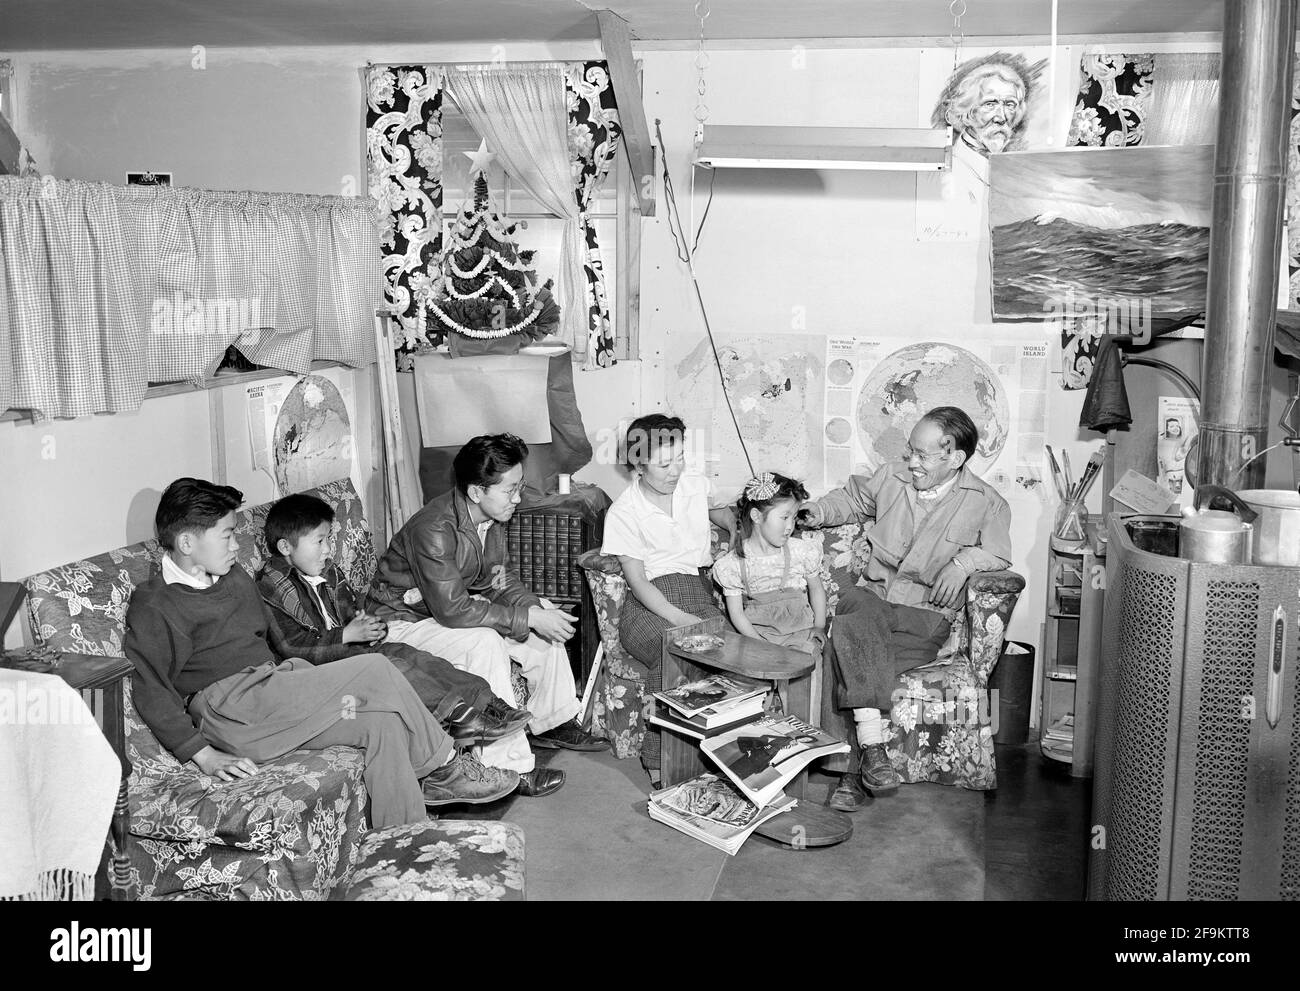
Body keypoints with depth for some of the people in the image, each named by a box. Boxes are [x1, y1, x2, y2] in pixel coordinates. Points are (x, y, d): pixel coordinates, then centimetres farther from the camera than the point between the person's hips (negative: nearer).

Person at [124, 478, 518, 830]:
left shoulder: (234, 578, 21)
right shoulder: (153, 606, -6)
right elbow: (152, 693, -13)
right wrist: (204, 756, -20)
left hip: (271, 689, 9)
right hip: (227, 709, -8)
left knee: (383, 722, -17)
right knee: (375, 670, -19)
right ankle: (444, 767, -5)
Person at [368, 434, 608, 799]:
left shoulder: (492, 517, -5)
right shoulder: (434, 530, -33)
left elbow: (503, 580, 5)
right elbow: (452, 610, -35)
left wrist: (535, 607, -16)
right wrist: (528, 617, -31)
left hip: (456, 605, 9)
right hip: (406, 621, -9)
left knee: (548, 618, -1)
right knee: (484, 642, -34)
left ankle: (550, 723, 14)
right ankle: (508, 766, -26)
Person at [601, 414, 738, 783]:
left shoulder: (698, 487, 11)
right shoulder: (623, 513, -1)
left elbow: (734, 526, 29)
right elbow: (636, 580, -7)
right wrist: (679, 618, -21)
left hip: (698, 591, 3)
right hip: (648, 603, -3)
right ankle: (658, 765, -24)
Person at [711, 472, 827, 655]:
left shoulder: (802, 552, -1)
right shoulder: (733, 564, -5)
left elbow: (817, 590, 16)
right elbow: (736, 613, -4)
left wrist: (819, 627, 5)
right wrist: (759, 642, -16)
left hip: (800, 631, 1)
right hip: (756, 632, -1)